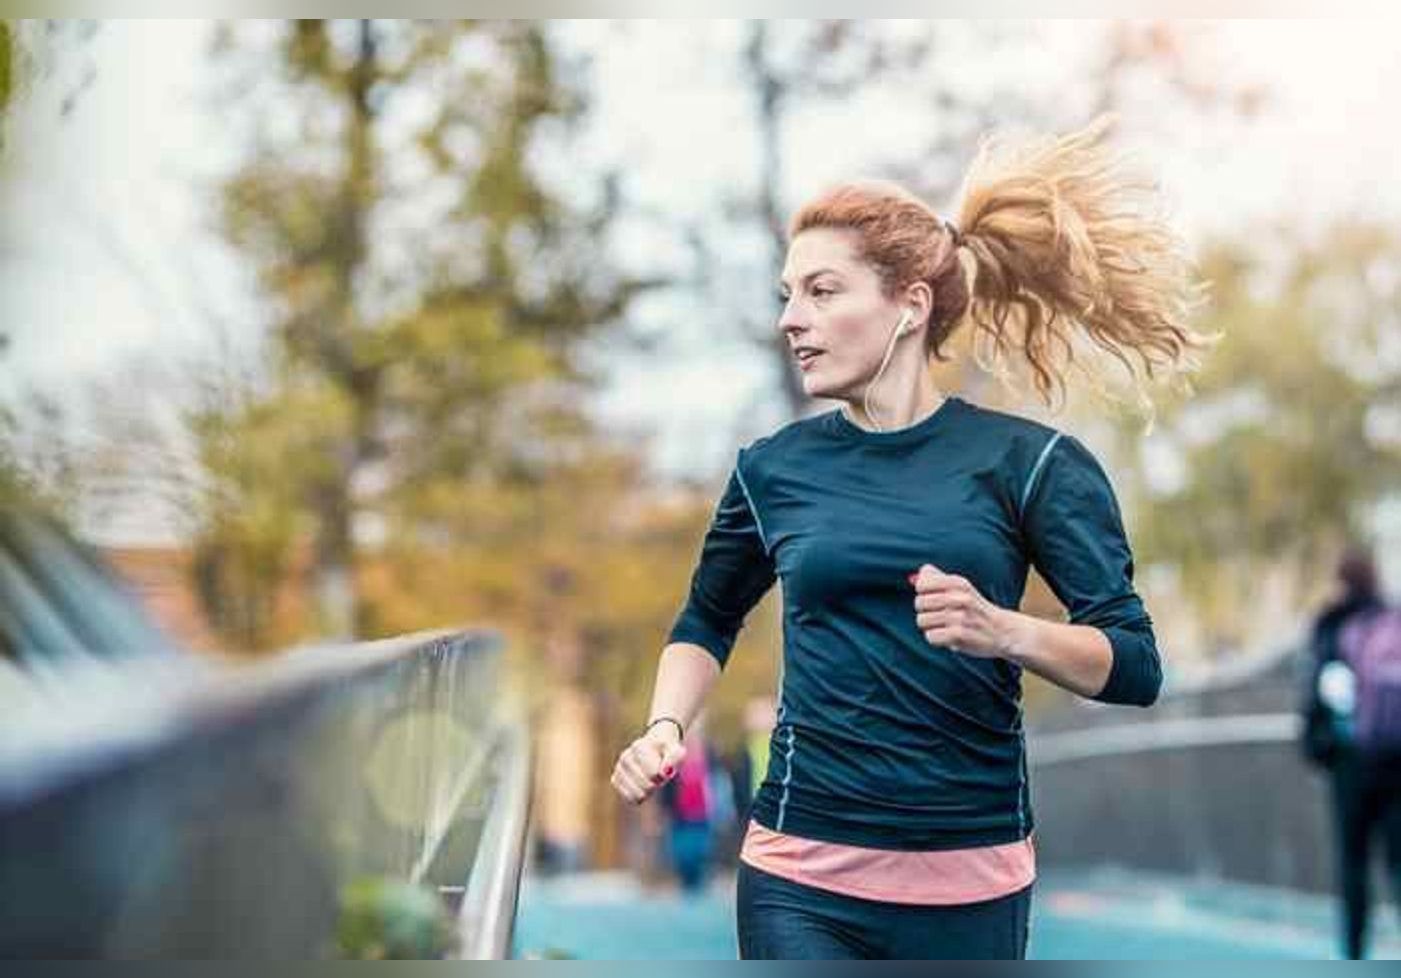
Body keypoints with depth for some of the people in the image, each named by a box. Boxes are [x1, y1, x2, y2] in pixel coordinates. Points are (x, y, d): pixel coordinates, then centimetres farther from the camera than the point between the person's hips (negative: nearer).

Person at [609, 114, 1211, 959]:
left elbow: (1135, 666, -6)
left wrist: (1002, 632, -23)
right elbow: (707, 622, 21)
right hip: (803, 876, 1)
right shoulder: (776, 468, 4)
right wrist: (666, 727, 2)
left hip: (974, 880, 0)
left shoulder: (1027, 461, -3)